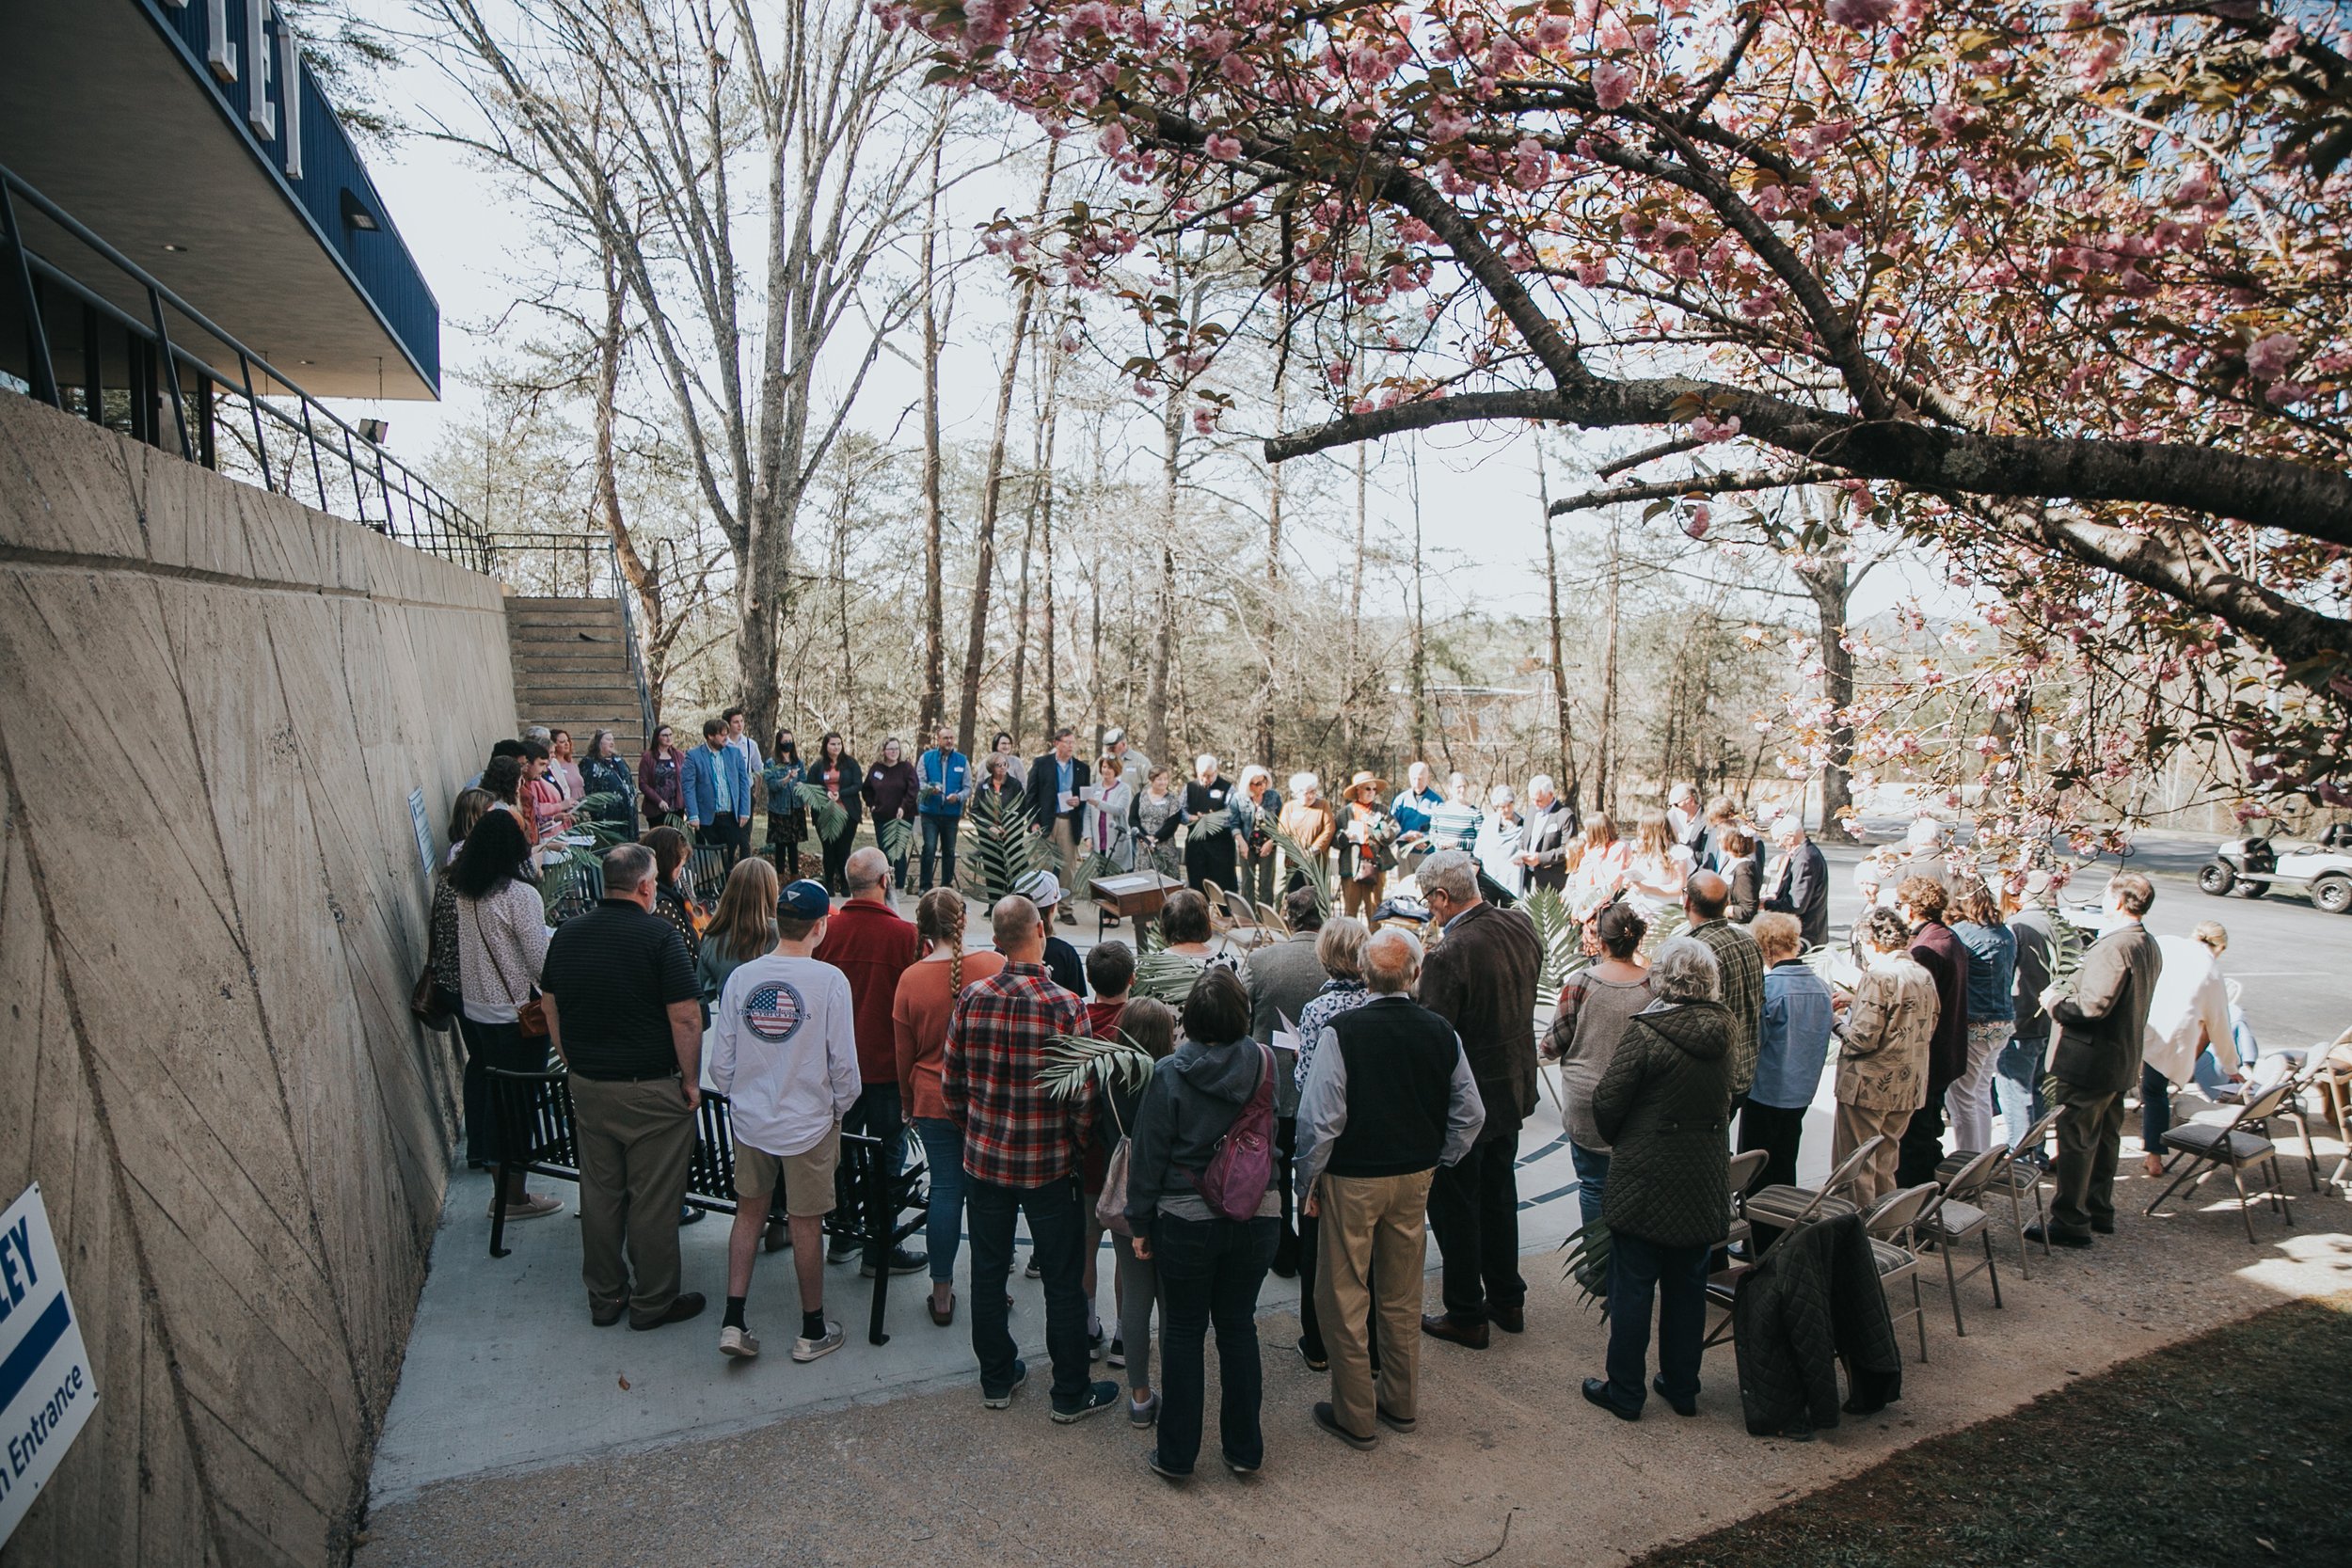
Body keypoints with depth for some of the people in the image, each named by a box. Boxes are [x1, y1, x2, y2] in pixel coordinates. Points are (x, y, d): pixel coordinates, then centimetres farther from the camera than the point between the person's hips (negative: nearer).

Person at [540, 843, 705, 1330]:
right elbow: (685, 1018, -19)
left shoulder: (567, 934, 3)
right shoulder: (658, 935, -16)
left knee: (599, 1194, 17)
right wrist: (691, 1080, -8)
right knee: (654, 1201, 6)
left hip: (588, 1087, 6)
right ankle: (652, 1301, 18)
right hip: (651, 1090, -6)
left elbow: (552, 1012, 12)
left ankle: (604, 1297, 30)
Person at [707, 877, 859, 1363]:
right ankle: (813, 1331, 24)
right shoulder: (829, 980, -18)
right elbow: (844, 1061, -14)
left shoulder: (741, 976, -6)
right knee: (806, 1223, 10)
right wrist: (840, 1106, 5)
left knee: (749, 1212, 20)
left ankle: (733, 1322, 20)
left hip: (749, 1119, 4)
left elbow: (720, 1061, -1)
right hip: (808, 1121, -3)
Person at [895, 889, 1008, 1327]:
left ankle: (942, 1292, 17)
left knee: (945, 1189, 9)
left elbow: (903, 1053, 1)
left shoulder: (911, 978, -9)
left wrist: (909, 1102, 16)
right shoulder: (994, 966, -13)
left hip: (933, 1100, 1)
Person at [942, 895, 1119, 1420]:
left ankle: (996, 1380, 33)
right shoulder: (1066, 1007, -18)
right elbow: (1083, 1100, -16)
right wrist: (1081, 1148, 3)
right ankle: (1071, 1394, 23)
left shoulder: (971, 999, -8)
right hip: (1050, 1166, -3)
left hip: (984, 1160, 4)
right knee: (1062, 1281, 11)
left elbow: (951, 1084, 1)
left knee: (988, 1273, 18)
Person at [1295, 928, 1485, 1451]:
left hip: (1352, 1180, -5)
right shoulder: (1441, 1032, -5)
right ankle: (1401, 1405, 33)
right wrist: (1438, 1163, 14)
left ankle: (1354, 1417, 20)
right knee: (1401, 1299, 20)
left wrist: (1309, 1181, -6)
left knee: (1345, 1299, 10)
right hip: (1414, 1178, 5)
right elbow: (1471, 1114, 2)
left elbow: (1320, 1118, -19)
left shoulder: (1339, 1030, -19)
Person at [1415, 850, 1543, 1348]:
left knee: (1455, 1207, 10)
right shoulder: (1521, 925, -6)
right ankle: (1508, 1301, 37)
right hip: (1514, 1087, 8)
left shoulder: (1448, 957, -29)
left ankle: (1467, 1315, 24)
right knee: (1499, 1196, 23)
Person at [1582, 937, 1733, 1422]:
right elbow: (1725, 1097, 12)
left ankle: (1626, 1392, 15)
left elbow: (1608, 1101, -14)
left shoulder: (1646, 1031, -18)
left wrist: (1615, 1138, 4)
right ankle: (1682, 1387, 27)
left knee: (1632, 1286, 6)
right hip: (1704, 1177, 5)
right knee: (1688, 1286, 16)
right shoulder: (1722, 1030, -1)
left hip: (1646, 1177, -5)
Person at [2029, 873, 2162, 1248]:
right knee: (2105, 1138, 20)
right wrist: (2066, 994, 16)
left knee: (2076, 1142, -1)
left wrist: (2055, 1000, -11)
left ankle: (2070, 1222, 5)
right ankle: (2100, 1212, 31)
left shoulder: (2114, 947, -24)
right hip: (2122, 1060, 10)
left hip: (2087, 1061, -10)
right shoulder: (2150, 946, 9)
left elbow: (2093, 1005, -28)